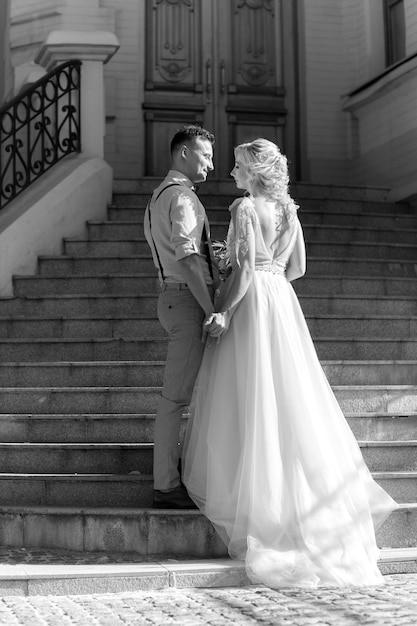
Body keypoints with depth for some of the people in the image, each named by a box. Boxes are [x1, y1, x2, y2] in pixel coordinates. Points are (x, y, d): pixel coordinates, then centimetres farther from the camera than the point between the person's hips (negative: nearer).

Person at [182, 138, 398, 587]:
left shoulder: (244, 207, -11)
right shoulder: (287, 208, 10)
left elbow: (244, 269, -18)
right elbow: (297, 266, 13)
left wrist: (222, 312, -12)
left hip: (251, 305, -7)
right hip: (282, 302, 7)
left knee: (249, 400, 0)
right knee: (290, 397, 12)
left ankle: (250, 495, 5)